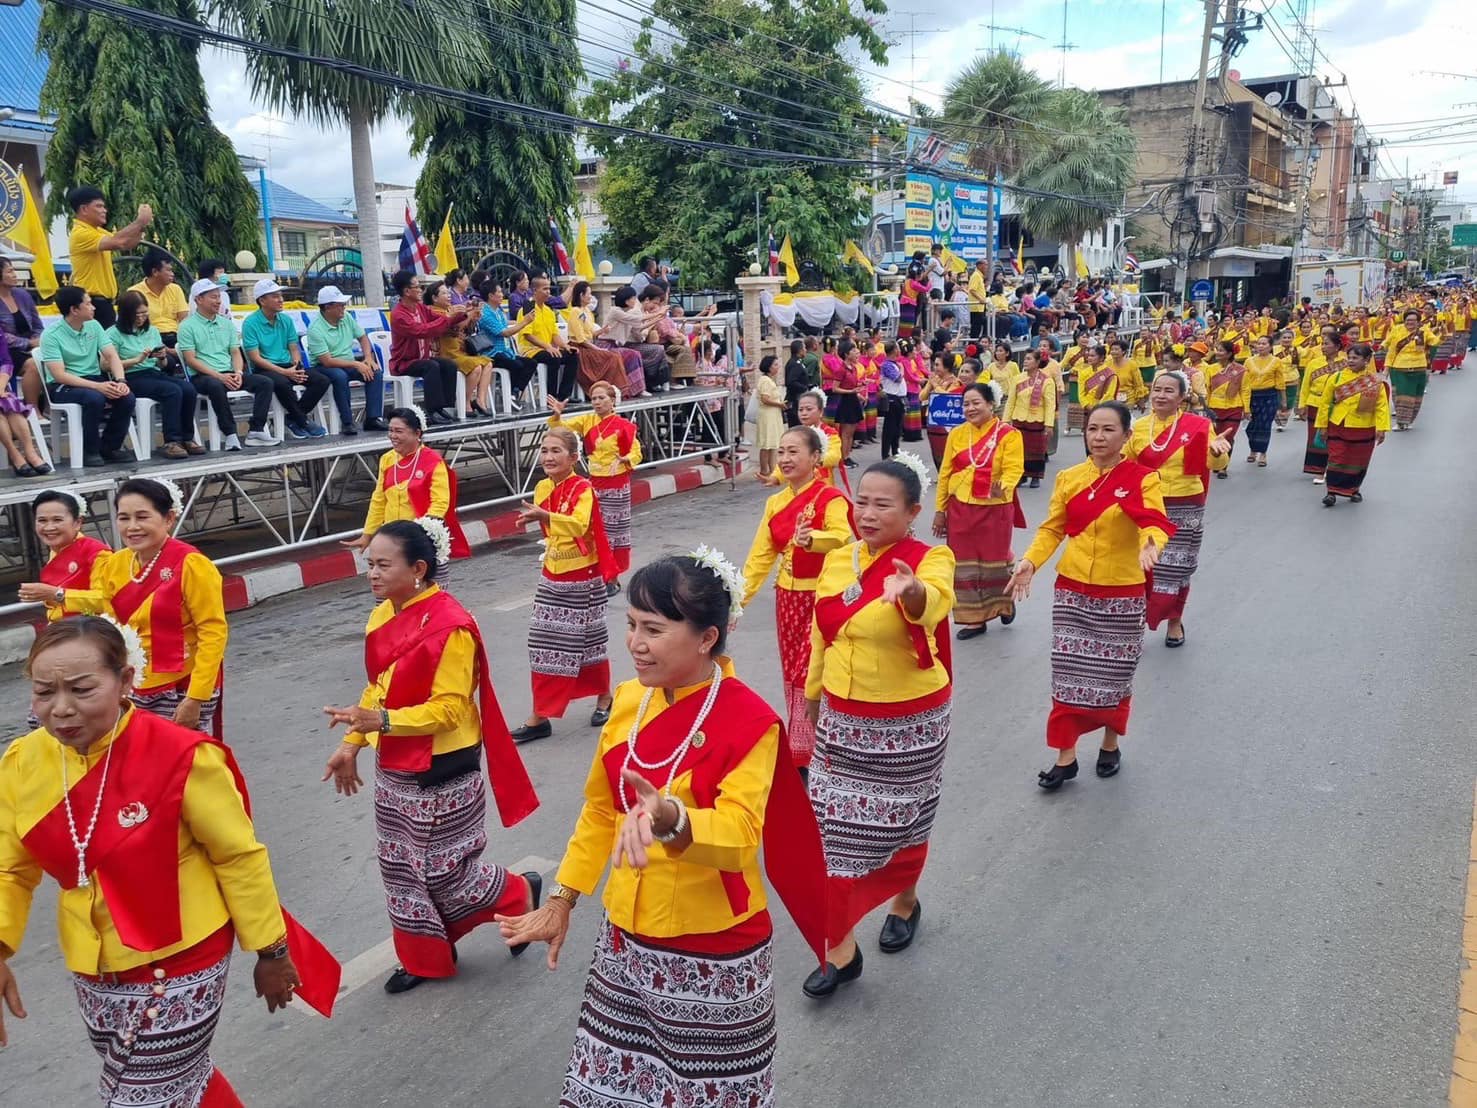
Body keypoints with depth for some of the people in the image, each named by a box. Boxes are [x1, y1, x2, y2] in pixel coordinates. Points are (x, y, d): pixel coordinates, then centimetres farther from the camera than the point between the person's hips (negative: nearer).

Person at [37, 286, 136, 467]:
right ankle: (90, 451, -17)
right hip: (62, 386, -5)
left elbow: (112, 356, -1)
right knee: (94, 398, -35)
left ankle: (110, 447, -3)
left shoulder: (94, 326, 5)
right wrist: (97, 386, -30)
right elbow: (59, 375, -20)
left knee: (127, 397, -22)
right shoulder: (51, 335, -12)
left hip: (94, 379, 5)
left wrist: (120, 381, -22)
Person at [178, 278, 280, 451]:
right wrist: (218, 376, -18)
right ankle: (230, 435, -31)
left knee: (265, 382, -14)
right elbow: (190, 360, -8)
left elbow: (235, 352, 15)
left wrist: (238, 372, -7)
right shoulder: (188, 326, 0)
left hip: (229, 374, 6)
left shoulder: (227, 323, 17)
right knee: (216, 386, -40)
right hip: (202, 376, -6)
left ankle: (255, 431, -18)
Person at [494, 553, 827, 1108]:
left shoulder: (750, 721, -19)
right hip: (626, 937, 6)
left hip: (714, 949, -5)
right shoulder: (628, 699, -1)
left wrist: (669, 819, -49)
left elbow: (740, 834, -31)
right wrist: (562, 899, 12)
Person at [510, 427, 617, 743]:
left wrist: (545, 515, -47)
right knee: (544, 644, 4)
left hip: (582, 579, -6)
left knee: (587, 640, 8)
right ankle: (539, 716, 9)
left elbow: (579, 525, -36)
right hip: (552, 578, 6)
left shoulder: (582, 488, -17)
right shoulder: (542, 488, 4)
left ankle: (604, 699, 31)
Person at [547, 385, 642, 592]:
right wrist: (557, 414, -25)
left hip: (616, 485, -5)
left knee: (613, 530, 3)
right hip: (594, 483, 5)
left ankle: (613, 579, 11)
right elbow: (562, 427, -5)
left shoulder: (623, 425, -11)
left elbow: (636, 454, -8)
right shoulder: (587, 421, 3)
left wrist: (623, 460, -28)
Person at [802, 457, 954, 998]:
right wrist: (812, 696, 19)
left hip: (908, 723, -4)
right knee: (835, 827, 6)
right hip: (841, 718, 4)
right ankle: (840, 948, 19)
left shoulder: (930, 560, -17)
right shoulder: (837, 559, -2)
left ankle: (904, 901, 45)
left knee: (900, 820, 15)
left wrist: (912, 592, -65)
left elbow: (934, 604, -42)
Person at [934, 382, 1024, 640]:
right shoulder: (957, 434, 6)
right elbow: (945, 474, 8)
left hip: (995, 509, -3)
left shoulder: (1008, 434, -6)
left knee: (995, 560, 8)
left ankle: (1004, 602, 37)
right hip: (961, 509, 4)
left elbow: (1013, 469, -15)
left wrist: (1003, 487, -37)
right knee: (964, 563, 5)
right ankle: (974, 619, 16)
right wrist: (940, 510, 7)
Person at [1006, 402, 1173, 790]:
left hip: (1122, 595, -2)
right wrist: (1030, 561, -14)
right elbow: (1053, 528, 3)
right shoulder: (1069, 478, 2)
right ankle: (1065, 758, 14)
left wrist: (1151, 544, -44)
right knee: (1069, 673, 3)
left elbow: (1154, 521, -22)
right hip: (1072, 591, 2)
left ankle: (1111, 745, 34)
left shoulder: (1143, 478, -7)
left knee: (1113, 673, 10)